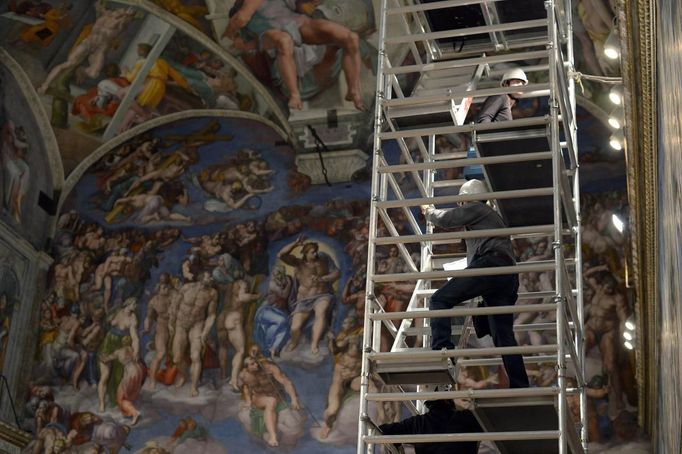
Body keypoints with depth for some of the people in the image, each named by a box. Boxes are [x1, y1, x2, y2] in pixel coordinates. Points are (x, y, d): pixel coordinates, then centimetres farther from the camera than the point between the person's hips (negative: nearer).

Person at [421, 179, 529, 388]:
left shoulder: (475, 208, 11)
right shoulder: (493, 215, 38)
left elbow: (445, 218, 4)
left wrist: (428, 211, 24)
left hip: (489, 265, -8)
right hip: (509, 276, 9)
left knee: (440, 299, -10)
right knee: (504, 335, 6)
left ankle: (441, 348, -30)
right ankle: (520, 386, -1)